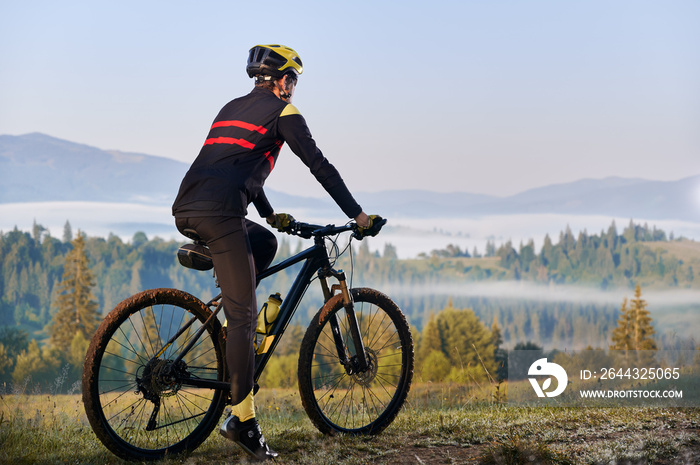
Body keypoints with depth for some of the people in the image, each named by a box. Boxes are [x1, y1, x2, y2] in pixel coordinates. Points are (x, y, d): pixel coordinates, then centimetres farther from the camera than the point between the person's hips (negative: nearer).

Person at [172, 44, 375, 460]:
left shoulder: (232, 107, 29)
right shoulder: (282, 111, 6)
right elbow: (319, 165, 3)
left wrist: (271, 215, 45)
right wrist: (357, 214, 9)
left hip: (185, 211, 8)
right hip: (219, 213, -8)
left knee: (266, 244, 30)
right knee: (244, 315, -6)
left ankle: (235, 330, 17)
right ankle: (242, 419, -8)